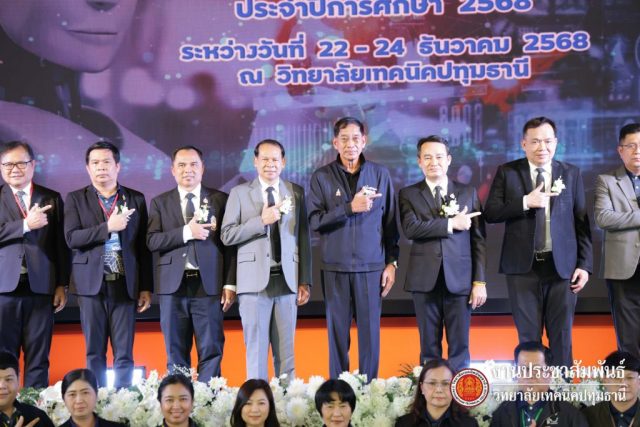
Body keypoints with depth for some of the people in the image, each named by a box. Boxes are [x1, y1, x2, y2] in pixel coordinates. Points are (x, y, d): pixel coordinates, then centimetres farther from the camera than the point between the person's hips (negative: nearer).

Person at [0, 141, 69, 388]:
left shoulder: (52, 199, 10)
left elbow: (61, 245, 8)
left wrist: (62, 285, 3)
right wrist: (26, 224, -17)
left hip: (40, 287, 1)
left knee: (39, 358, 4)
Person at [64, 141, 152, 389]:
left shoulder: (136, 199, 10)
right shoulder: (75, 199, 8)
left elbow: (144, 246, 8)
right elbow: (71, 238, -6)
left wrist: (146, 287, 4)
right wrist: (108, 227, -16)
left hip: (125, 285, 0)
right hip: (92, 284, 0)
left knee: (124, 354, 0)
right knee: (94, 352, 3)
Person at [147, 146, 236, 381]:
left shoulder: (220, 200, 8)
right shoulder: (160, 203, 12)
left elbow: (230, 244, 4)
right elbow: (152, 241, -1)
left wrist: (230, 284, -3)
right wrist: (186, 233, -13)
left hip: (208, 285, -1)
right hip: (173, 285, 1)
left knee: (211, 351, -2)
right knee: (175, 353, 5)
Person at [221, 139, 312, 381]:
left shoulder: (296, 193, 11)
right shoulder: (240, 193, 8)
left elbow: (304, 237, 10)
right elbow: (227, 235, 0)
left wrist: (305, 281, 5)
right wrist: (262, 221, -10)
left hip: (287, 280, 2)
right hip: (255, 280, -1)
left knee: (286, 351, 4)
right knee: (256, 349, -2)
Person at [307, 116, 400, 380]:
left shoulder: (380, 174, 6)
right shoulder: (322, 177, 3)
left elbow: (390, 222, 7)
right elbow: (315, 221, -7)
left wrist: (392, 262, 4)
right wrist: (350, 207, -17)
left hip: (371, 266, 0)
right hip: (335, 266, 0)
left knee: (370, 332, 1)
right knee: (337, 332, 4)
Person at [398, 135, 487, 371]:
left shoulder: (468, 193, 10)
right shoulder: (408, 194, 7)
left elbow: (478, 240, 6)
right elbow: (411, 228, -12)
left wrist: (479, 281, 0)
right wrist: (451, 223, -13)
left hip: (459, 280, 1)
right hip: (425, 279, 0)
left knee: (459, 346, 2)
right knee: (429, 347, 5)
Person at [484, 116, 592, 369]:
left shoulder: (571, 174, 7)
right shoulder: (507, 172, 4)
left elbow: (581, 222, 5)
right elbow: (490, 214, -5)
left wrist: (584, 264, -2)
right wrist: (526, 202, -17)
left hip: (562, 265, 1)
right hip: (523, 266, -1)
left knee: (561, 336, 5)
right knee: (528, 336, 5)